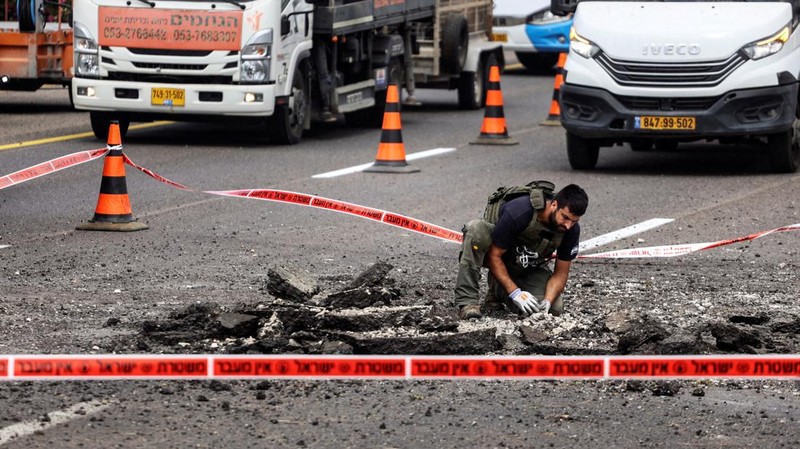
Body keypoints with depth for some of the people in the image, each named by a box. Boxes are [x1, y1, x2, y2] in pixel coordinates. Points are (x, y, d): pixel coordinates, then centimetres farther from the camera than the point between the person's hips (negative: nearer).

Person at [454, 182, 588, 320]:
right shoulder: (519, 212, -36)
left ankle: (498, 292, 8)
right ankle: (467, 301, -34)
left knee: (554, 308, -20)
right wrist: (515, 293, -39)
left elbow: (560, 273, -12)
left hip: (527, 267, 4)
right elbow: (494, 256, -29)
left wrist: (547, 302, -31)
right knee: (476, 228, -38)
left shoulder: (571, 229, -22)